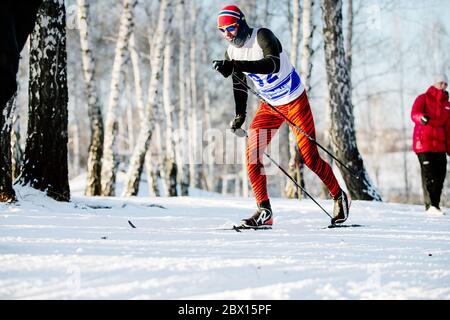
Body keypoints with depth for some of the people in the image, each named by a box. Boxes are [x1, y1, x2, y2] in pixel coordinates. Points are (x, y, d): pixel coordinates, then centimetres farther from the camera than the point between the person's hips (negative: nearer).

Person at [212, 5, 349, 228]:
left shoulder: (262, 36, -22)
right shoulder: (231, 53, -2)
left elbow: (273, 64, -40)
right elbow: (240, 85, 12)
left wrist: (236, 66, -47)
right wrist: (239, 116, 7)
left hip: (295, 101, -6)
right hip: (269, 106, 6)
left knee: (310, 157, -5)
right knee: (252, 154, -10)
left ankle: (339, 197, 18)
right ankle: (264, 212, -5)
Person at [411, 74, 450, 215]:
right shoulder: (423, 98, 1)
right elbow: (414, 114, -17)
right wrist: (421, 117, -41)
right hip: (424, 142, -6)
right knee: (428, 175, -11)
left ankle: (435, 205, 15)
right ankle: (430, 206, -14)